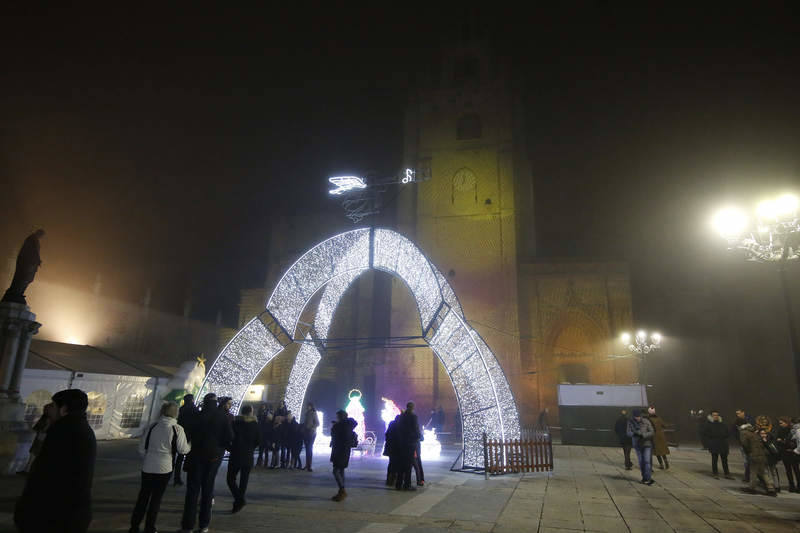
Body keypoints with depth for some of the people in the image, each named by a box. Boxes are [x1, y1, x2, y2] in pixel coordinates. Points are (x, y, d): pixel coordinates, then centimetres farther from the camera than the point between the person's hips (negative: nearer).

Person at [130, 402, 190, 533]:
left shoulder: (152, 427, -1)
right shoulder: (177, 429, -11)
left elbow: (142, 448, 4)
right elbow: (183, 450, -8)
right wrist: (190, 444, 11)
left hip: (148, 467, 3)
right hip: (164, 468, -3)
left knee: (143, 496, 16)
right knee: (156, 498, 10)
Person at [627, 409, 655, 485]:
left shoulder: (646, 421, -11)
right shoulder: (630, 422, -7)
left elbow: (651, 432, -11)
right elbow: (628, 433, -8)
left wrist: (643, 435, -27)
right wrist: (634, 434, -32)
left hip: (647, 444, -2)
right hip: (637, 444, 2)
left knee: (647, 461, -10)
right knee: (641, 462, 7)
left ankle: (648, 478, -9)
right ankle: (644, 477, 22)